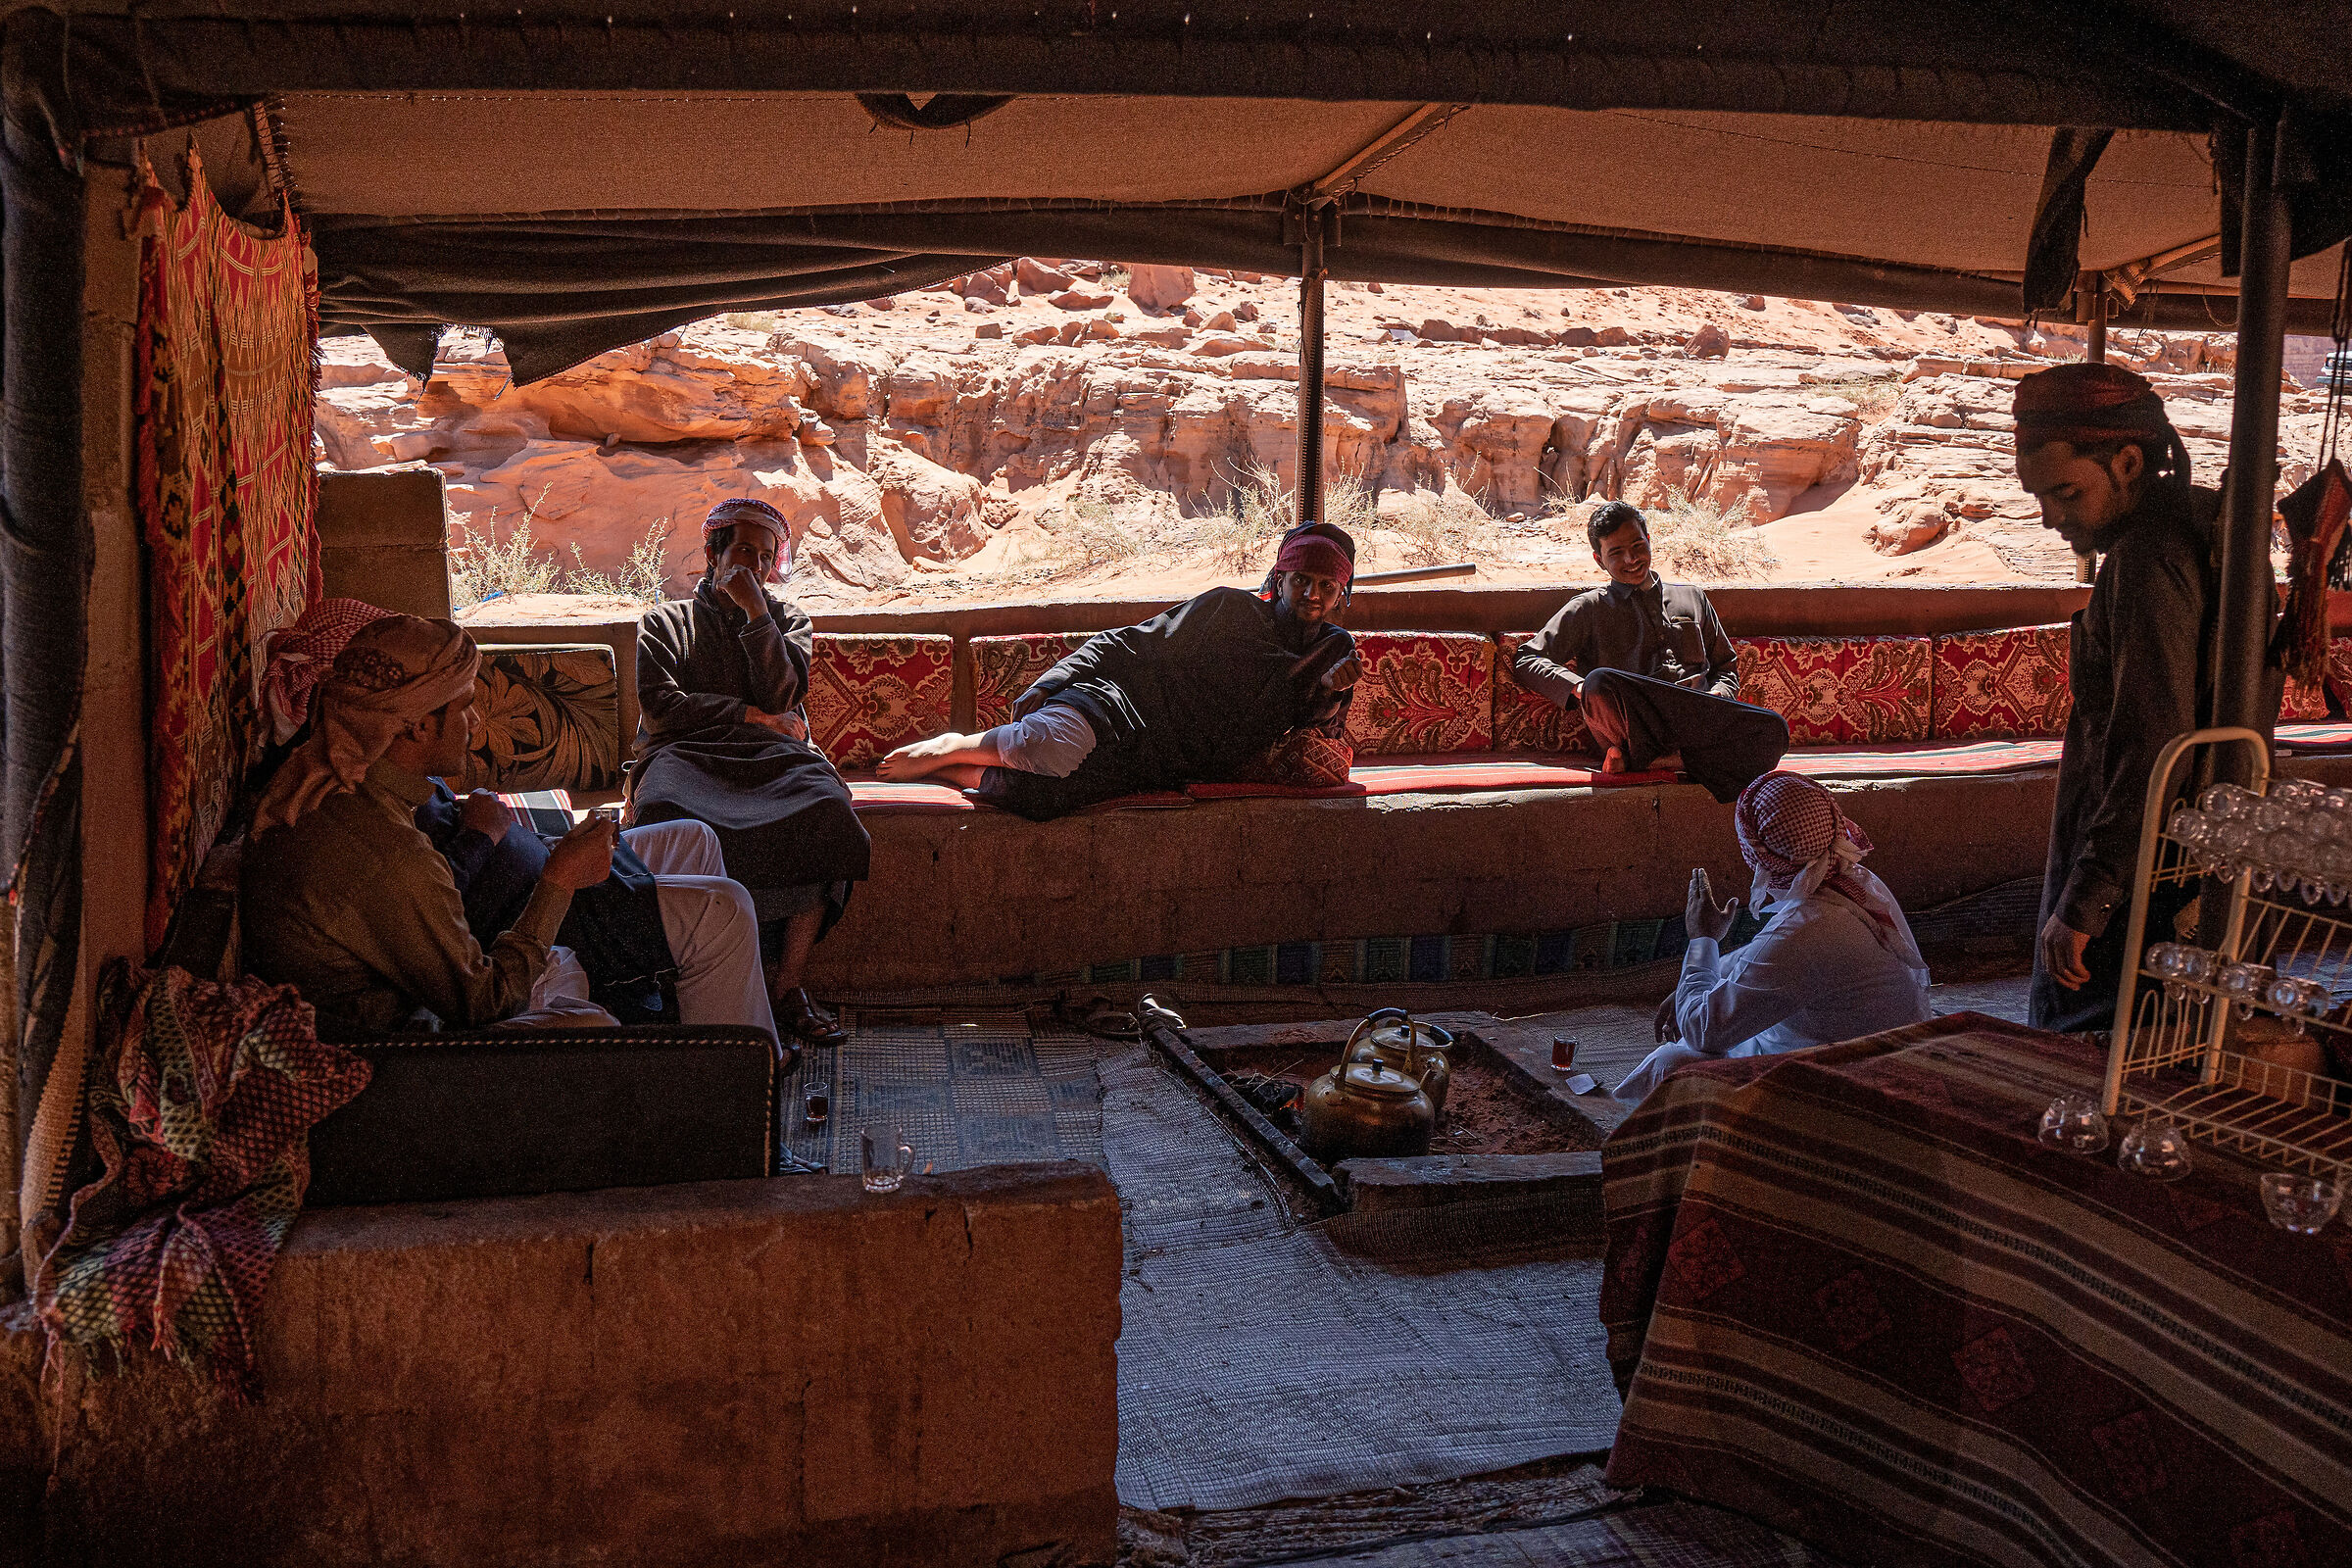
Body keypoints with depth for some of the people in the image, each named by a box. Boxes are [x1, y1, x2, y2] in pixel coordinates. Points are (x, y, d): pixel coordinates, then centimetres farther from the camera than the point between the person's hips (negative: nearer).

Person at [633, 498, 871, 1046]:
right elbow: (660, 704, 4)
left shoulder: (786, 619, 25)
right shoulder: (665, 621, 21)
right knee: (665, 815, -39)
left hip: (773, 755, 2)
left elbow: (780, 696, 5)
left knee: (825, 811, -35)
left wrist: (755, 612, 1)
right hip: (687, 753, -1)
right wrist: (751, 715, -1)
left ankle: (789, 985, -28)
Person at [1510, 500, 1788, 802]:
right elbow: (1525, 661, 9)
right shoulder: (1589, 609, 18)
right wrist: (1583, 690, -10)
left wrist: (1714, 700, 7)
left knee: (1772, 729, -29)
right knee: (1601, 682, -37)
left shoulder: (1692, 598, 29)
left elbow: (1726, 667, 33)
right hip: (1631, 726, -3)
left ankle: (1640, 758, -25)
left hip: (1696, 724, 3)